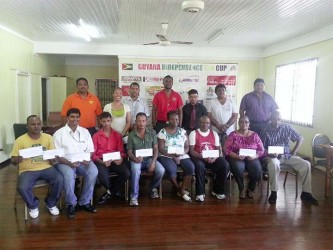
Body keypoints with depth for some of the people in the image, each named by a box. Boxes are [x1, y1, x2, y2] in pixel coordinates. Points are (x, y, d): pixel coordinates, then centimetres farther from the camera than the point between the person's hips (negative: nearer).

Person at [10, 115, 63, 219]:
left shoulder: (48, 137, 4)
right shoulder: (20, 140, -4)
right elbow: (12, 160, -2)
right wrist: (17, 160, -26)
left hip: (45, 167, 2)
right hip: (27, 170, -1)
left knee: (59, 180, -25)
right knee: (22, 188, -30)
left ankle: (51, 203, 5)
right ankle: (33, 206, 5)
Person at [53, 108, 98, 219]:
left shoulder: (85, 132, 10)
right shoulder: (59, 133, -1)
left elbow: (90, 150, 9)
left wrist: (87, 159, -13)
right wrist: (69, 163, -22)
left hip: (83, 161, 3)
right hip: (65, 162, -3)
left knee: (93, 171, -28)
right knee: (69, 175, -36)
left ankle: (84, 202, -11)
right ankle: (71, 204, -11)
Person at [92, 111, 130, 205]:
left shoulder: (117, 135, 14)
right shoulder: (96, 136, 8)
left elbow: (121, 151, 10)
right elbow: (93, 154, 2)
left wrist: (121, 159, -14)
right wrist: (102, 162, -17)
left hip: (115, 160, 2)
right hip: (101, 161, -2)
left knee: (127, 173, -27)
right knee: (103, 177, -33)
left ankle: (109, 192, 0)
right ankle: (114, 191, 5)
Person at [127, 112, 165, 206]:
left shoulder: (152, 132, 1)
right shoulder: (131, 135, -2)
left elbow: (156, 149, 0)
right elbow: (129, 151, 0)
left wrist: (153, 161, -15)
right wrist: (135, 159, -22)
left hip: (149, 159, 2)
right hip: (137, 160, -2)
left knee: (161, 170, -25)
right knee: (136, 170, -36)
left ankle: (153, 188, 8)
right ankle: (134, 196, -17)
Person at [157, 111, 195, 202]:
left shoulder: (183, 131, 11)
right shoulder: (162, 132, 1)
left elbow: (187, 147, 8)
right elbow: (161, 149, -4)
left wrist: (181, 153, -14)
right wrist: (173, 156, -15)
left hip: (182, 156, 3)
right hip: (167, 156, -3)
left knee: (191, 167, -25)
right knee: (171, 170, -32)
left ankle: (181, 190, -8)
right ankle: (179, 189, -5)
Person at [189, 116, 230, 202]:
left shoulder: (214, 134, 14)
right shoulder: (193, 133, 3)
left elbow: (218, 149, 9)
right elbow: (191, 151, -5)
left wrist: (215, 158, -13)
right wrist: (202, 157, -20)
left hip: (212, 158, 4)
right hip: (198, 157, -3)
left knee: (225, 165, -23)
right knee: (200, 166, -37)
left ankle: (217, 190, -4)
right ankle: (200, 193, -20)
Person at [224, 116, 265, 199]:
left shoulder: (254, 135, 10)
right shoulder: (233, 134, 3)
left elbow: (261, 150, 5)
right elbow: (226, 149, -4)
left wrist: (254, 156, -15)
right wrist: (236, 156, -20)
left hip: (252, 158, 2)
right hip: (236, 158, -1)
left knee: (257, 169, -30)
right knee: (238, 168, -35)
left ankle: (251, 189, 1)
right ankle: (241, 189, -6)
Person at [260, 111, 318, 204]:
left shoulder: (287, 127, 5)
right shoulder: (265, 131, -2)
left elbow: (300, 138, 14)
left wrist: (294, 151, 5)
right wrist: (269, 154, -23)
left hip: (287, 156, 4)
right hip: (272, 157, -4)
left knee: (306, 164, -16)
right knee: (273, 164, -39)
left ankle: (306, 193, -4)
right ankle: (273, 193, -25)